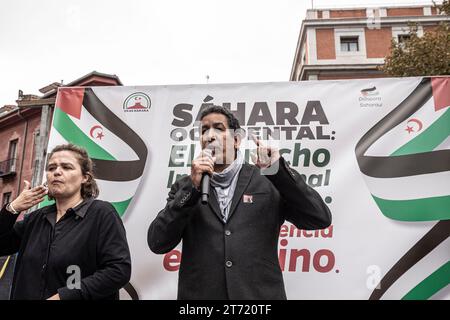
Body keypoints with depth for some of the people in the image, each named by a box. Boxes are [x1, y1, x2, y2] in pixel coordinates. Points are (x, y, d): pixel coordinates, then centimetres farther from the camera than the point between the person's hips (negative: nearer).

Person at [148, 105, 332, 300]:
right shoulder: (185, 187, 4)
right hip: (200, 294, 1)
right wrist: (192, 188, -15)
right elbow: (157, 243, -6)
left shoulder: (267, 181, 0)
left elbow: (320, 220, -7)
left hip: (260, 295, 0)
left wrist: (279, 171, -16)